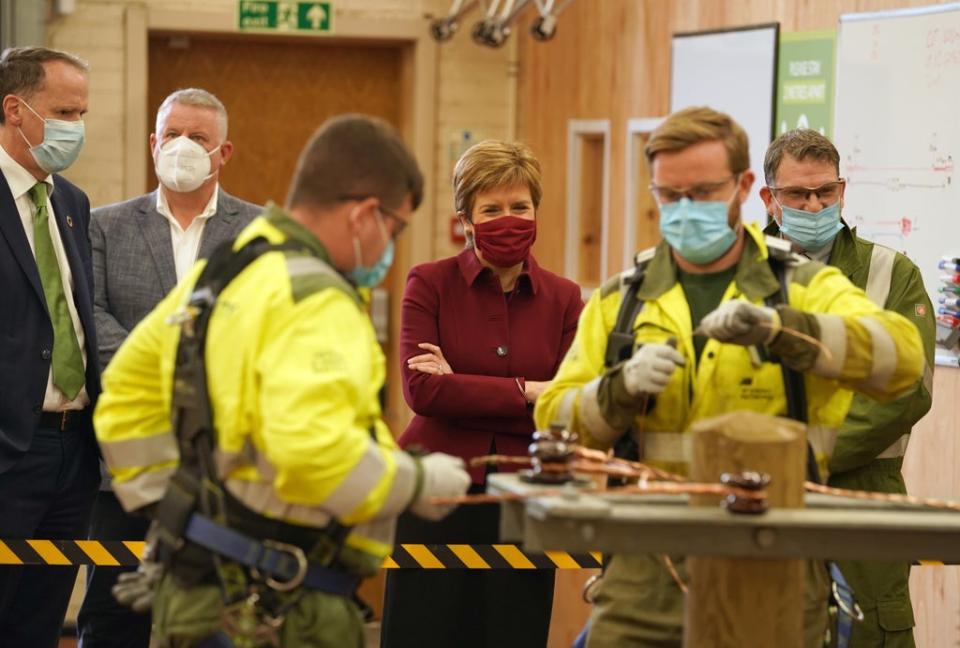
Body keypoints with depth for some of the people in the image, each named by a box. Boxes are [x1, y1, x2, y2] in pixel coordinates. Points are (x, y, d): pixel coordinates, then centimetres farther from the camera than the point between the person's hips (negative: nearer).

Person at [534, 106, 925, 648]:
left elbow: (902, 356, -15)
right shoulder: (620, 300, 13)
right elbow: (555, 421, 5)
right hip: (646, 571, 2)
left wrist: (777, 327, -29)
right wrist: (623, 388, -16)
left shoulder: (807, 288, 5)